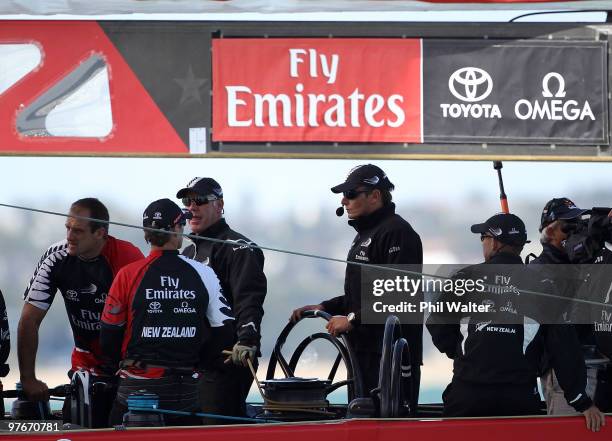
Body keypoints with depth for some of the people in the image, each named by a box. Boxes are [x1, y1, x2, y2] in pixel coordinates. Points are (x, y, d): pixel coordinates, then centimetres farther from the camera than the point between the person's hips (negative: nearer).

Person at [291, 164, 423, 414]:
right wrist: (323, 308, 16)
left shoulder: (397, 233, -12)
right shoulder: (365, 234, 23)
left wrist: (353, 319, -20)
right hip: (366, 351, 11)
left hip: (392, 356, -11)